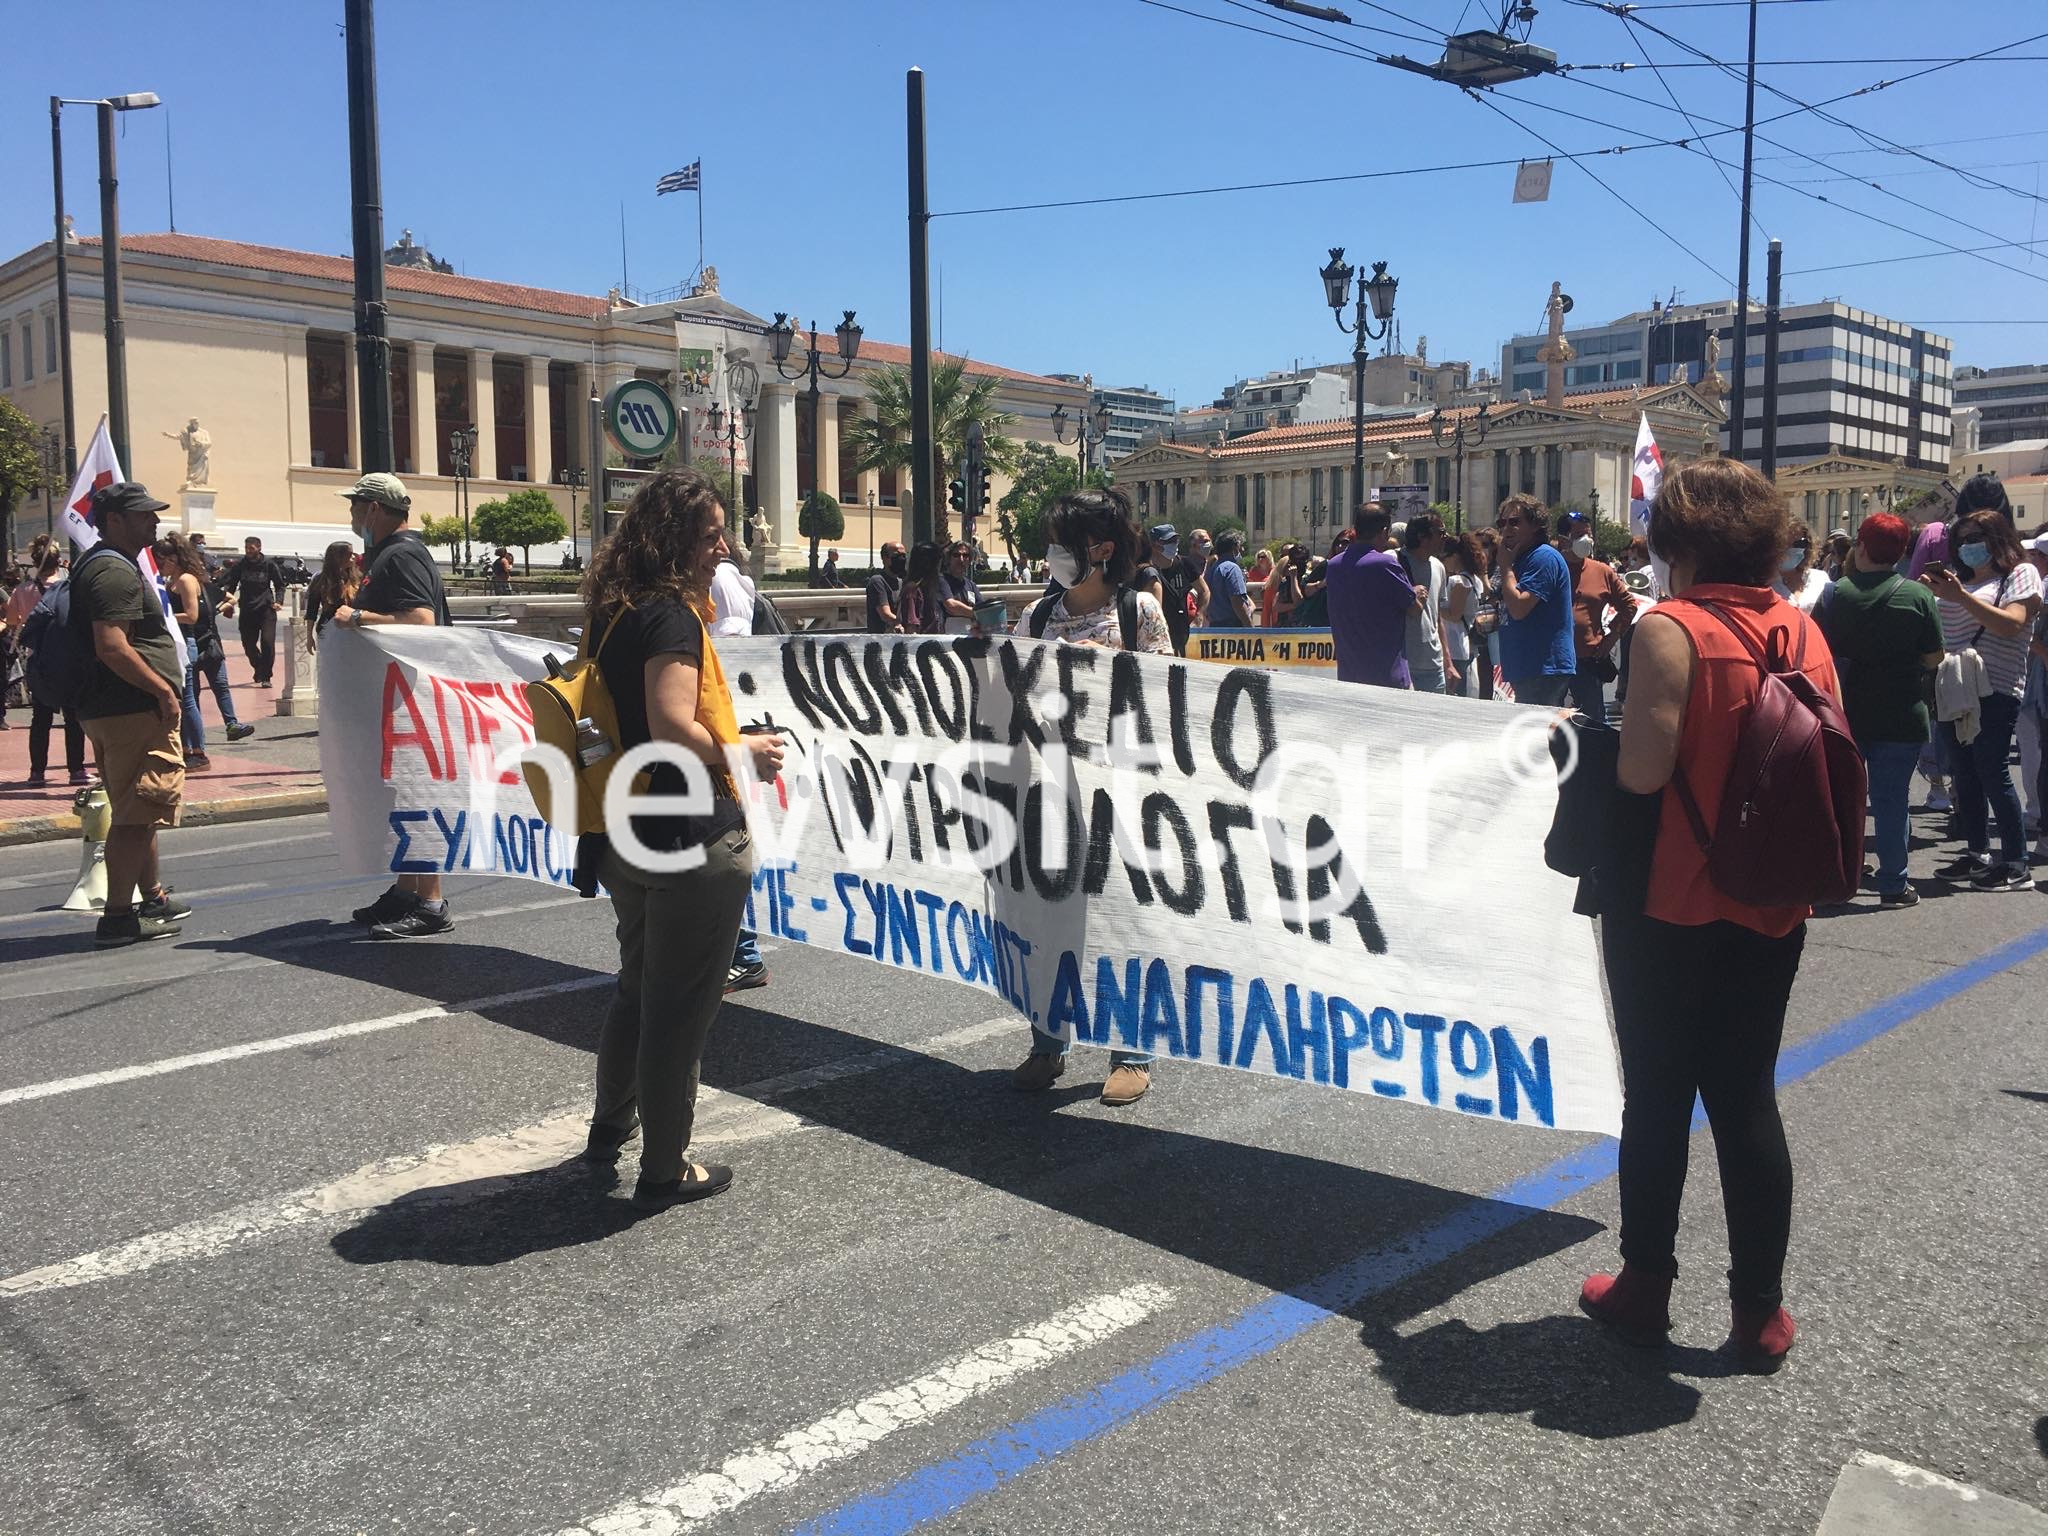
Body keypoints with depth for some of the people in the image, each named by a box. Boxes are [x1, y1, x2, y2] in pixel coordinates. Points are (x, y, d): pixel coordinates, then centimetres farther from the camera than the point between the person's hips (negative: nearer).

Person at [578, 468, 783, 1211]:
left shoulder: (618, 611, 9)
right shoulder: (672, 616, -18)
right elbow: (671, 728, -27)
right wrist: (741, 752, -13)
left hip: (626, 837, 9)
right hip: (691, 841, -9)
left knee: (639, 983, 26)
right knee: (682, 1005, 4)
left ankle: (611, 1123, 43)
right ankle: (664, 1171, 16)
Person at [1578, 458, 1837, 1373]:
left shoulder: (1671, 629, -16)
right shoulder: (1803, 630, 3)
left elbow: (1642, 771, -23)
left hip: (1669, 909, -5)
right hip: (1771, 910, 5)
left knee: (1658, 1098, 8)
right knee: (1747, 1099, 13)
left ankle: (1644, 1290, 22)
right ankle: (1759, 1313, 21)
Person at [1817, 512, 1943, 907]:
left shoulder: (1837, 594, -7)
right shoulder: (1918, 596, -8)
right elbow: (1933, 658, -5)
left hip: (1845, 712, 1)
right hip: (1900, 716, -1)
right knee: (1891, 799, 5)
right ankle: (1893, 885, 9)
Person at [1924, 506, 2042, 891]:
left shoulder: (2021, 574, 1)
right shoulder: (1960, 582, 19)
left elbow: (2010, 624, -15)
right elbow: (1937, 631, 16)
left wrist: (1960, 596, -20)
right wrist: (1933, 594, 1)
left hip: (1994, 691, -7)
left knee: (1992, 774, -9)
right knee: (1963, 776, 9)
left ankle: (2017, 866, -5)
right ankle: (1977, 854, 17)